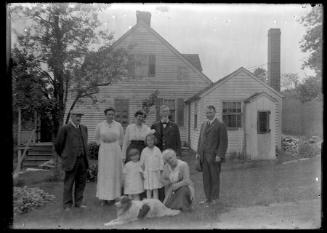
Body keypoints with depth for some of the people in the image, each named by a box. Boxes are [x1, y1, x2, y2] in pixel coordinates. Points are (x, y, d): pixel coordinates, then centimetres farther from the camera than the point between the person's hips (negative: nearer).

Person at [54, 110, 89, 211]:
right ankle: (67, 204, 12)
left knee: (81, 182, 9)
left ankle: (78, 202, 21)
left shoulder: (84, 128, 12)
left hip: (83, 160, 6)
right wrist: (64, 156, 9)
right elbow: (58, 145, 0)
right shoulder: (65, 129, -6)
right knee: (69, 183, 2)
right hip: (71, 160, -5)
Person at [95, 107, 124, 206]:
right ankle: (103, 198, 4)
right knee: (104, 174, -1)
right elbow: (97, 138, 17)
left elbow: (121, 138, 16)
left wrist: (116, 145, 10)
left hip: (115, 151, 1)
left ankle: (113, 196, 11)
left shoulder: (118, 125, 3)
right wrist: (102, 145, 8)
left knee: (115, 174, 3)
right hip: (104, 151, -1)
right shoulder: (99, 125, 2)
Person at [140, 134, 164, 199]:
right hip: (148, 172, 0)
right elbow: (142, 162, 7)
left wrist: (161, 171, 1)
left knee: (155, 189, 4)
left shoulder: (157, 150, -1)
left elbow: (161, 161, 2)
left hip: (156, 172, 0)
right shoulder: (144, 151, 0)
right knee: (148, 190, 2)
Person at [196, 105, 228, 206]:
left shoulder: (220, 125, -5)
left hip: (214, 156, -6)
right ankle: (208, 198, 16)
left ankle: (214, 198, 12)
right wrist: (198, 152, 12)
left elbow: (223, 142, -9)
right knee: (206, 178, 8)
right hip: (204, 156, 6)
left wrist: (219, 155, -15)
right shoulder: (203, 124, 17)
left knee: (215, 178, 3)